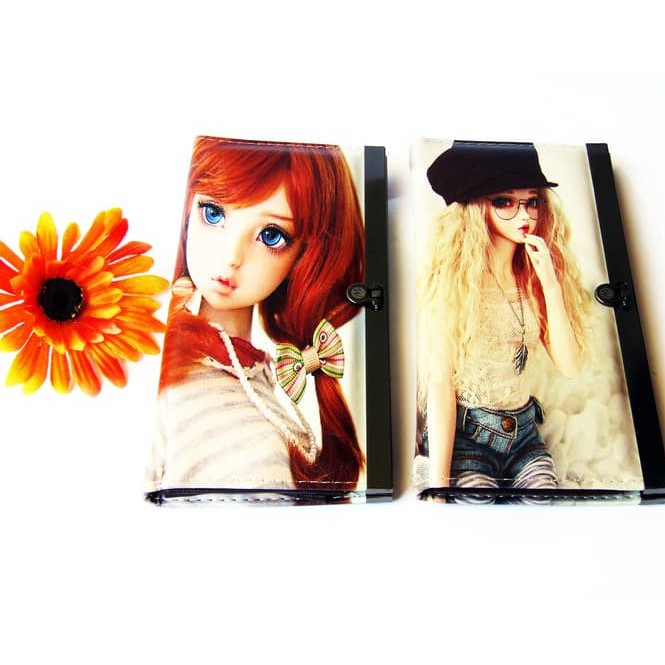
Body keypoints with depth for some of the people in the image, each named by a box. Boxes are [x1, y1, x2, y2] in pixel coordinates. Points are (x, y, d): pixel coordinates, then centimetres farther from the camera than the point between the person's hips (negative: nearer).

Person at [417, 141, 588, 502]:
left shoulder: (534, 278, 4)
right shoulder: (454, 281, -12)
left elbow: (569, 366, -3)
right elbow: (440, 382, -15)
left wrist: (551, 285, -12)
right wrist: (438, 481, -18)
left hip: (524, 432, 5)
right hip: (465, 433, -5)